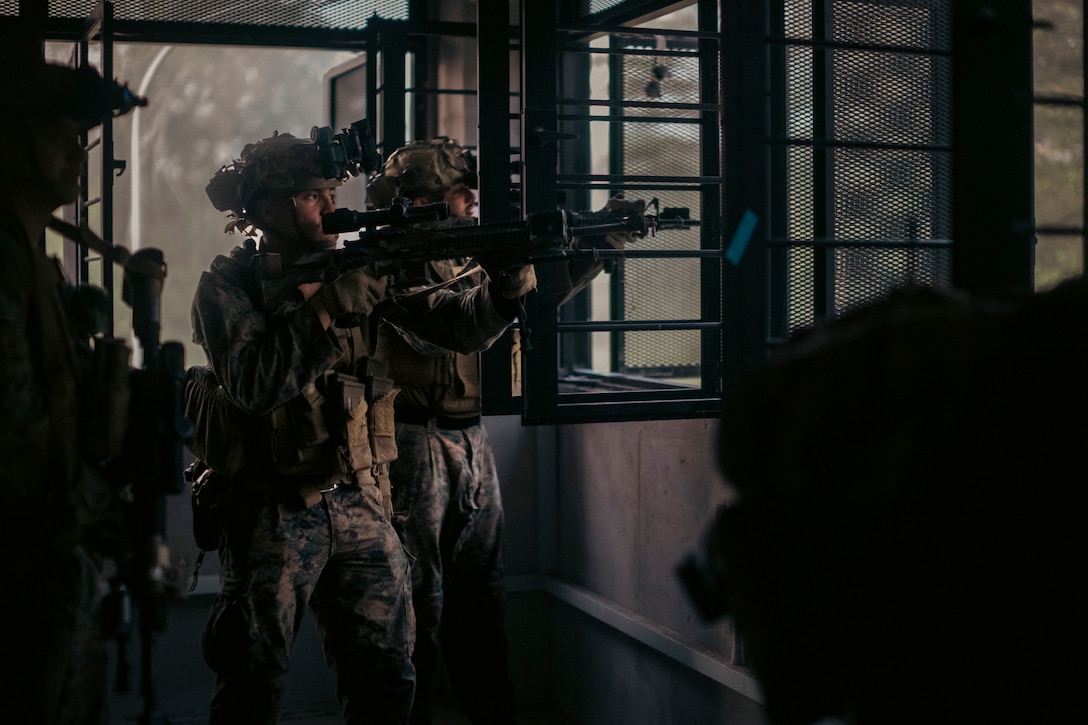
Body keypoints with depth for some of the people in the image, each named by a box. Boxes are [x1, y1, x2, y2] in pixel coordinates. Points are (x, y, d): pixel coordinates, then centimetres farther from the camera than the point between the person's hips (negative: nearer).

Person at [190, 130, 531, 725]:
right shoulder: (227, 284, -7)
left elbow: (456, 324, 2)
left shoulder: (356, 269, 6)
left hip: (360, 505, 4)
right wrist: (328, 303, -24)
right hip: (272, 514, -4)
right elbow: (256, 384, -22)